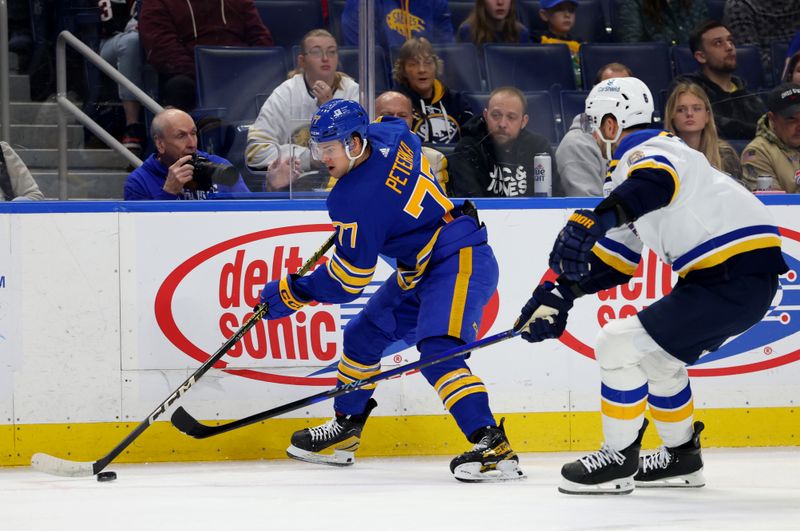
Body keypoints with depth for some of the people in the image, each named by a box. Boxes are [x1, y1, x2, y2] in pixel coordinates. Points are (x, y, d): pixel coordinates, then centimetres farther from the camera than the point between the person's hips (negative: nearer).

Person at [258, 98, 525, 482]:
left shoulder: (357, 200, -25)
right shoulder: (386, 135, -3)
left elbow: (348, 281, -19)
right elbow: (405, 136, 26)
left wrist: (291, 294, -8)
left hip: (460, 263, -11)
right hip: (419, 269, 11)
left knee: (437, 351, -27)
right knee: (364, 333, 16)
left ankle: (491, 446, -35)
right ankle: (344, 431, 28)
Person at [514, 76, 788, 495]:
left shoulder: (644, 152, -8)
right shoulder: (640, 160, 24)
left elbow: (655, 180, -36)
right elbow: (616, 257, 24)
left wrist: (597, 219, -49)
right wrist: (558, 294, 16)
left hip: (734, 279, -11)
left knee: (621, 344, -10)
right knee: (655, 353, 25)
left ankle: (619, 460, -1)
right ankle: (681, 457, 33)